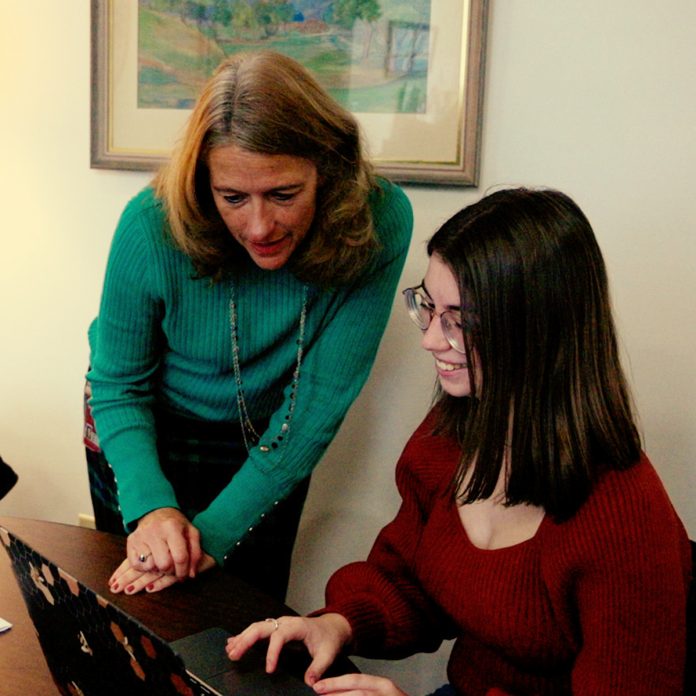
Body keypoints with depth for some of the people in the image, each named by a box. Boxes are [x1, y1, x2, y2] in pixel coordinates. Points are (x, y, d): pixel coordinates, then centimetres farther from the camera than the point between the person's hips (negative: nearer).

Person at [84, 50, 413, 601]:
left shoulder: (378, 223, -29)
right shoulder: (153, 226, -29)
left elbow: (322, 397, -25)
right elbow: (118, 384, -15)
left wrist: (213, 534, -28)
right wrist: (150, 506, -32)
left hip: (271, 447, 1)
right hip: (147, 436, 0)